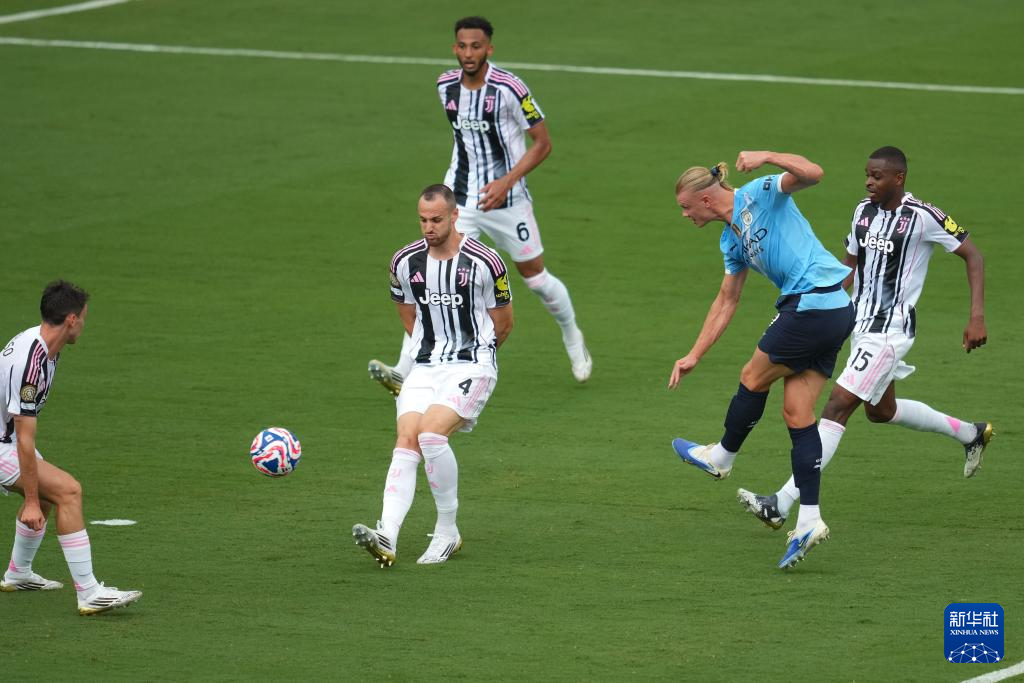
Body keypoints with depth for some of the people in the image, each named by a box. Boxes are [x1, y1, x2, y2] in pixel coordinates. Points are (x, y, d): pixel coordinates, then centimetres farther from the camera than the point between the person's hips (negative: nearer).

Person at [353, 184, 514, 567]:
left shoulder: (485, 262, -8)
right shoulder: (405, 262, 4)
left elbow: (503, 323, 6)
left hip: (473, 366, -5)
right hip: (425, 367, 5)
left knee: (431, 433, -25)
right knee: (406, 441, -16)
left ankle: (447, 532, -11)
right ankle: (387, 538, -30)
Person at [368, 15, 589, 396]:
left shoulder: (509, 89, -17)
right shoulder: (446, 86, 0)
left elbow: (542, 143, -10)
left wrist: (506, 181, -20)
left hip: (505, 199, -3)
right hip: (459, 198, 3)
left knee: (534, 277, 11)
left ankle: (573, 339, 41)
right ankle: (405, 371, -19)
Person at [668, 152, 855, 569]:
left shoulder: (761, 194, -5)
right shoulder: (731, 240, 19)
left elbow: (812, 173, -21)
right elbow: (726, 302, 25)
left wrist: (766, 157, -32)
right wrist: (694, 356, 25)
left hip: (813, 302, -9)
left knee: (753, 378, 8)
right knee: (797, 413, 5)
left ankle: (722, 456, 30)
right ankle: (809, 520, 2)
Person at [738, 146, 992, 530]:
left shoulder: (923, 217, -15)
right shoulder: (864, 211, 6)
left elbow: (972, 256, -8)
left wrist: (977, 316, -16)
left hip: (890, 331, -9)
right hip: (861, 325, 9)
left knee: (837, 407, -15)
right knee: (881, 411, 24)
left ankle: (781, 506, -19)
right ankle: (971, 434, 45)